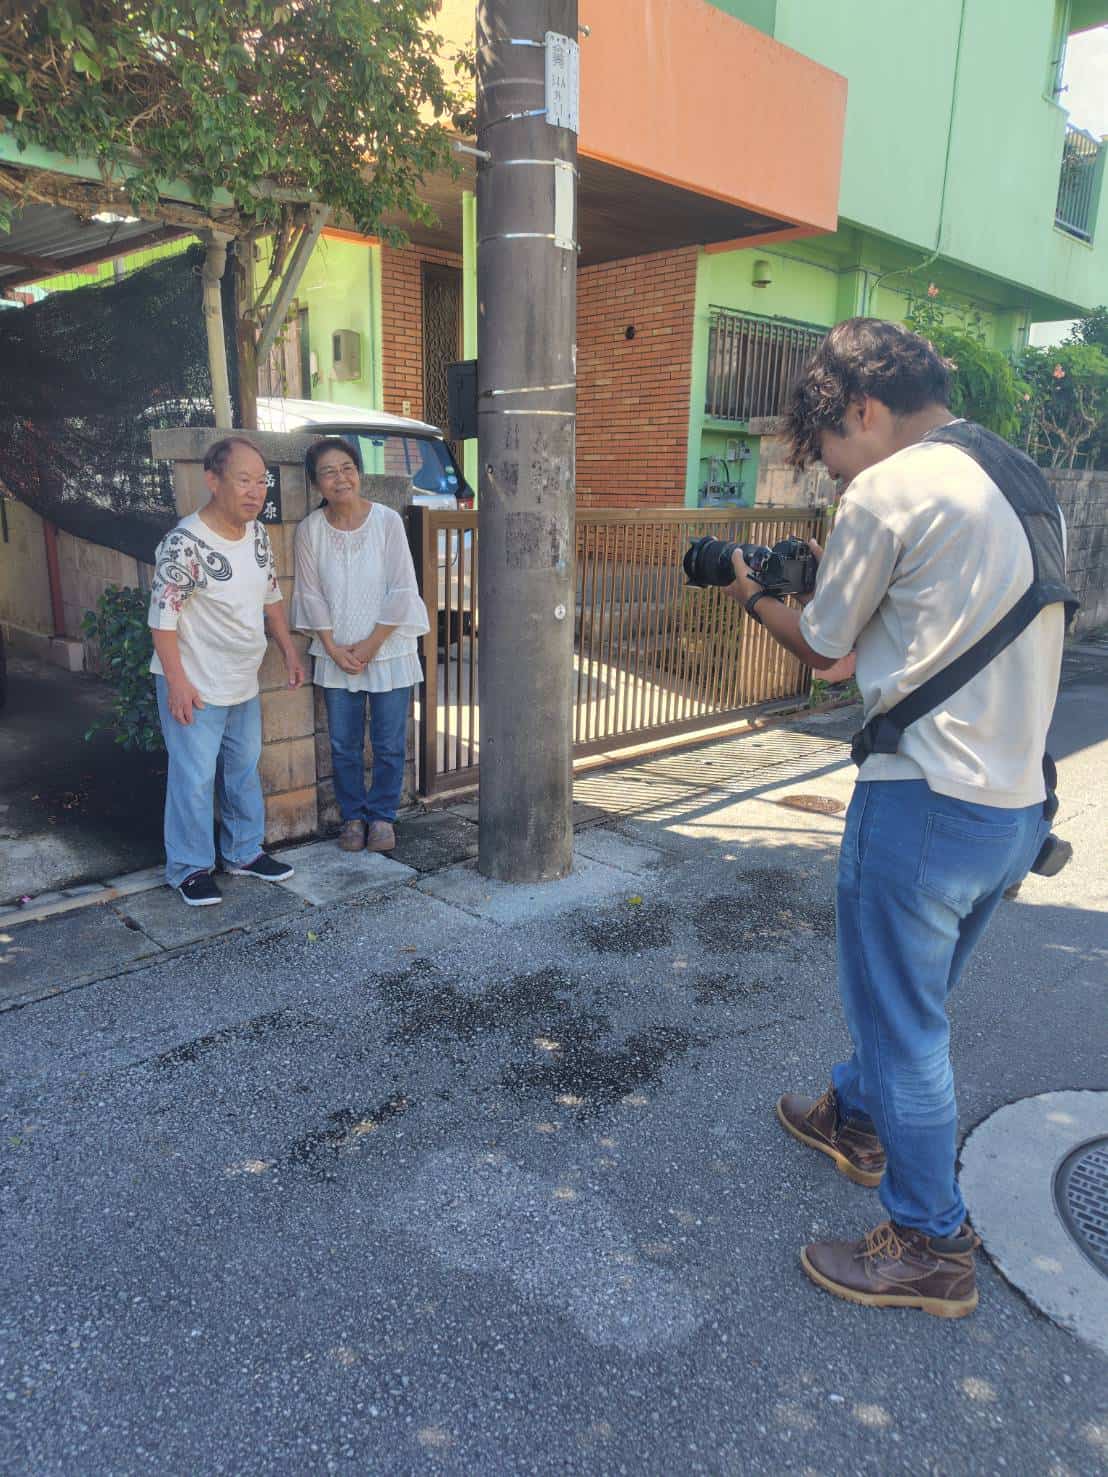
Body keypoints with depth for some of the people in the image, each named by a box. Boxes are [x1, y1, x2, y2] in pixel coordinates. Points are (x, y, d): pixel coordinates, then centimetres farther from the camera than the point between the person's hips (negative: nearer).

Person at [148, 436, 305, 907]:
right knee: (194, 779, 1)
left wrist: (288, 649, 13)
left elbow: (270, 595, 14)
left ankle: (244, 852, 33)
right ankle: (189, 868, 17)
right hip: (196, 687, -7)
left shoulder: (258, 533, 1)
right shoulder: (185, 543, -22)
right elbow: (163, 616, -19)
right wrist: (177, 682, -20)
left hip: (244, 683, 8)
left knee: (245, 771, 17)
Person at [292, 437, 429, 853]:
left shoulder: (387, 521, -9)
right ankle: (352, 816, 27)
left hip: (387, 650, -1)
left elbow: (401, 591, -9)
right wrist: (334, 648, -7)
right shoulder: (310, 530, -4)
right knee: (343, 745, 9)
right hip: (336, 653, 2)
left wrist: (371, 645, -10)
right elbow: (311, 595, -1)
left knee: (389, 744, 6)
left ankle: (381, 815, 24)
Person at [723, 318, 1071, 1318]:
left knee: (902, 1020, 7)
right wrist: (843, 575, 19)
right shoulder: (1031, 486, 12)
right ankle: (858, 1118, 48)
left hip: (927, 801, -9)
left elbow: (822, 646, -3)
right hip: (1021, 804, 9)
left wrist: (753, 597, 16)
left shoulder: (888, 491, -14)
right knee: (911, 990, 26)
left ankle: (933, 1249, 22)